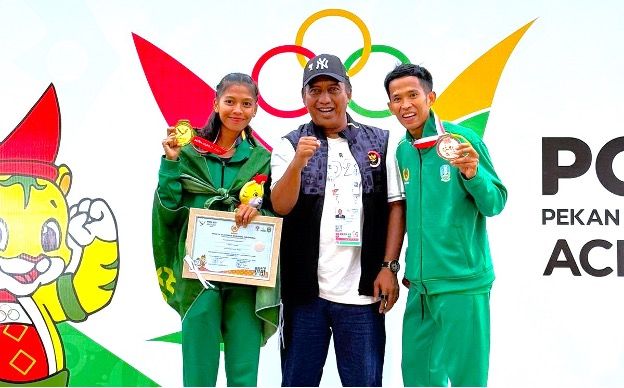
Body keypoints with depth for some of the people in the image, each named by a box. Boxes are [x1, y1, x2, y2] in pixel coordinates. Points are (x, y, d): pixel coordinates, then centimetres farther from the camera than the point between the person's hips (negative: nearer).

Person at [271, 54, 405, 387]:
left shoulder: (380, 143, 5)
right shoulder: (290, 145, 4)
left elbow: (396, 207, 4)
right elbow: (281, 206, -8)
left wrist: (389, 267, -4)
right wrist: (298, 162, -25)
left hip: (361, 291, 0)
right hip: (304, 289, 0)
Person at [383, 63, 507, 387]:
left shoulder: (462, 139, -8)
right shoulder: (401, 151, 8)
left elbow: (495, 204, -7)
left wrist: (473, 174, -25)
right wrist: (406, 268, 14)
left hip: (464, 283, -5)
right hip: (419, 284, 6)